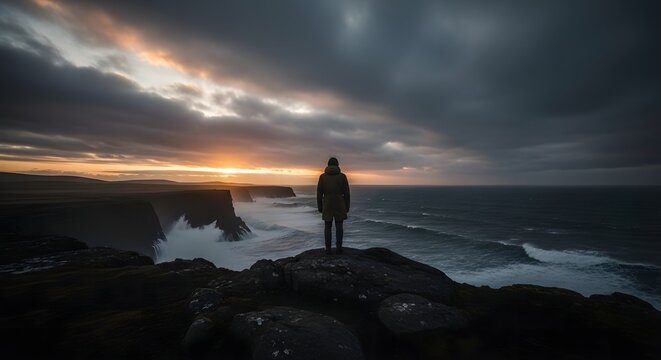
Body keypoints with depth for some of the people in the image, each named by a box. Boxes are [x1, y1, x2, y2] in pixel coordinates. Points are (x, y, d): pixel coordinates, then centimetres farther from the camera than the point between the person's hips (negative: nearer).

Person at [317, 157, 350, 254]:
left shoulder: (322, 176, -3)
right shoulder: (342, 176, -4)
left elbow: (319, 193, -3)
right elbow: (346, 193, -4)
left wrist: (319, 207, 5)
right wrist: (347, 206, 5)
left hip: (327, 205, 0)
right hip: (339, 205, 0)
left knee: (327, 227, 10)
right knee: (339, 226, 11)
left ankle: (328, 249, 9)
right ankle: (339, 248, 11)